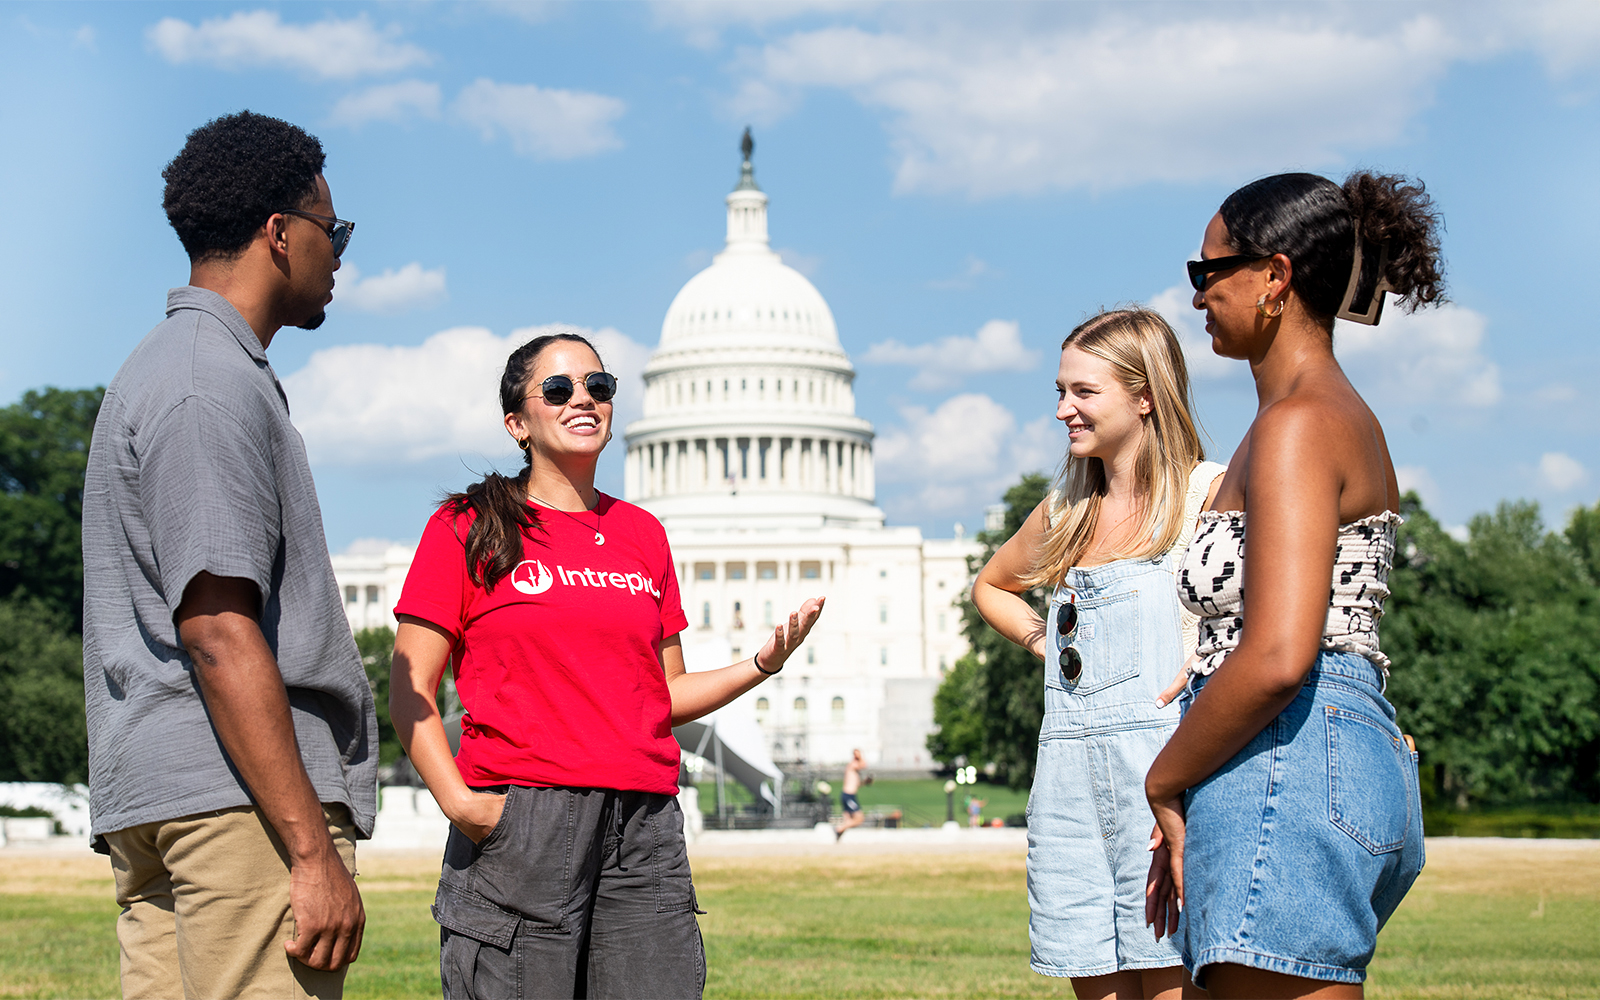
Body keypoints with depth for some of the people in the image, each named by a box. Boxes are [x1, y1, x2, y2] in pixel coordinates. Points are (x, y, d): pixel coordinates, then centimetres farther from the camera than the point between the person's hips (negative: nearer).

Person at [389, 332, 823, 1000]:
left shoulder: (642, 534, 18)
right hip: (517, 825, -4)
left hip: (645, 826, 4)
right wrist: (459, 801, -15)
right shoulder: (468, 528, 5)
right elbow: (410, 693, -1)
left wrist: (761, 665, 3)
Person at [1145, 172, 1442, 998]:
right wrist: (1192, 808, 19)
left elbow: (1276, 658, -22)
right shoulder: (1344, 419, 21)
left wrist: (1164, 783, -8)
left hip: (1287, 767, -11)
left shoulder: (1298, 425, -11)